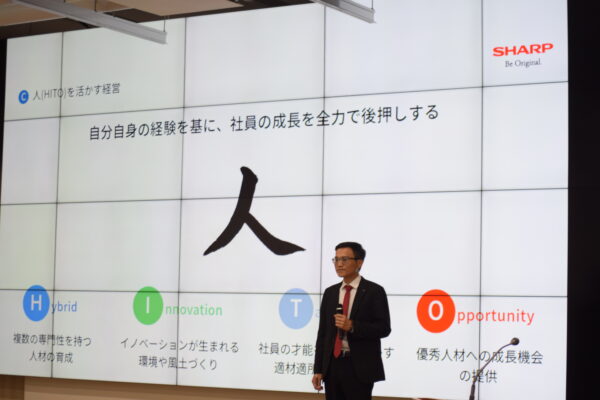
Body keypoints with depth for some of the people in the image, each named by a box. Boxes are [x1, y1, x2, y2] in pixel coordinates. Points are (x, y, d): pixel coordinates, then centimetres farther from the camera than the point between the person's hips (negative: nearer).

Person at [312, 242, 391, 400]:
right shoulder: (330, 292, 12)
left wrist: (352, 326, -20)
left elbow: (384, 328, -7)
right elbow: (322, 332, 12)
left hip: (360, 367, -5)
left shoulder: (374, 291, -2)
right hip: (332, 365, 5)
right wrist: (318, 369, 7)